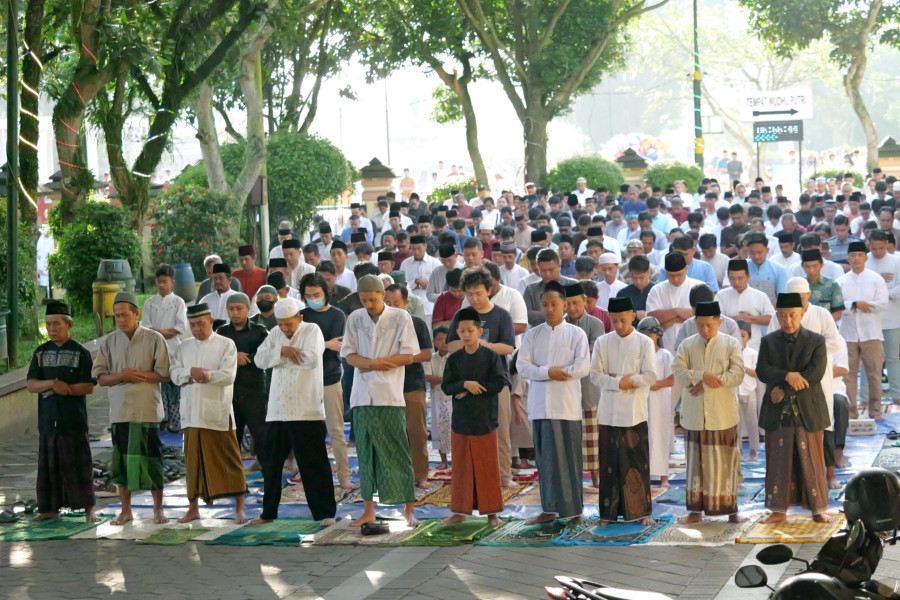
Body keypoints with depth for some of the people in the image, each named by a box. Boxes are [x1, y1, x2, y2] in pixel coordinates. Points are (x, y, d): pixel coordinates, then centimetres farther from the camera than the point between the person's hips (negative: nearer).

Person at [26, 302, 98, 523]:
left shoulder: (80, 353, -3)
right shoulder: (41, 352, 9)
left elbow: (88, 387, -8)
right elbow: (31, 384, 1)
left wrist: (65, 388, -18)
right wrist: (52, 384, -17)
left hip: (74, 420, -4)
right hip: (47, 420, 4)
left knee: (78, 465, -3)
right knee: (48, 465, 8)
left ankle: (88, 508, 1)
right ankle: (50, 508, 16)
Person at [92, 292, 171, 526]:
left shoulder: (154, 339, -1)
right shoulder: (109, 342, 8)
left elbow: (164, 374, -5)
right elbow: (100, 377, 5)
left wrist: (137, 375, -12)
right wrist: (121, 376, -13)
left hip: (146, 409, -3)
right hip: (119, 408, 3)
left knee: (151, 459, -2)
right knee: (121, 460, 6)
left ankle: (158, 509, 9)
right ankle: (126, 510, 16)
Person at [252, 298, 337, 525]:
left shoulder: (312, 331, -4)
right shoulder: (275, 334, 12)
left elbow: (312, 359, -20)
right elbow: (259, 359, 1)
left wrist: (281, 355, -9)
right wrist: (282, 351, -15)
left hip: (306, 411, -6)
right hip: (277, 410, 6)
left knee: (314, 464, -3)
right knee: (271, 463, 13)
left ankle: (325, 512, 3)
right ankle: (268, 512, 24)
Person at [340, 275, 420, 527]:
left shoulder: (401, 318, -1)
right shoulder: (355, 319, 10)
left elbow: (408, 355, -5)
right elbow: (349, 355, 7)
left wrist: (371, 363, -8)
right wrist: (373, 363, -13)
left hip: (390, 396, -3)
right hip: (362, 396, 3)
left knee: (398, 453, -4)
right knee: (365, 454, 6)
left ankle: (409, 508, 1)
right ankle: (368, 510, 11)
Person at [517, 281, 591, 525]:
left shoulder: (576, 334, 2)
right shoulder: (532, 335, 10)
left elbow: (583, 367, -8)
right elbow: (522, 367, 0)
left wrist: (550, 372, -9)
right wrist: (548, 372, -14)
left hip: (567, 405, -2)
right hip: (541, 405, 2)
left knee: (570, 457, -1)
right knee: (546, 458, 5)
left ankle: (574, 509, 5)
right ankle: (549, 509, 11)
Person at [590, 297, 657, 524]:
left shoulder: (645, 343, 1)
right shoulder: (602, 342, 7)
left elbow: (651, 376, -5)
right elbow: (595, 375, 1)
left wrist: (629, 380, -11)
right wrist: (618, 383, -11)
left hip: (635, 412, -2)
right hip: (608, 412, 2)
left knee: (638, 462, 0)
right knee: (609, 463, 3)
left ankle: (640, 511, 5)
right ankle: (609, 512, 9)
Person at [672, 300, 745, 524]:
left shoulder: (732, 344, 2)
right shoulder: (687, 345, 7)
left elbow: (737, 375, -9)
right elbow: (679, 374, -4)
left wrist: (706, 384, -14)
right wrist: (703, 375, -19)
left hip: (723, 414, -2)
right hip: (694, 414, 2)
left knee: (726, 463, 2)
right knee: (696, 462, 6)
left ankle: (730, 509, 8)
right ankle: (695, 510, 11)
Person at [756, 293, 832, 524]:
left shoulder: (816, 341, 1)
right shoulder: (768, 341, 9)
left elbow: (815, 373, -11)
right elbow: (762, 371, -4)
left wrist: (784, 389, -14)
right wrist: (787, 376, -21)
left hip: (808, 412, -2)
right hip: (777, 412, 2)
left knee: (811, 461, 2)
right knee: (778, 461, 4)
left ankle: (818, 509, 10)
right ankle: (778, 510, 11)